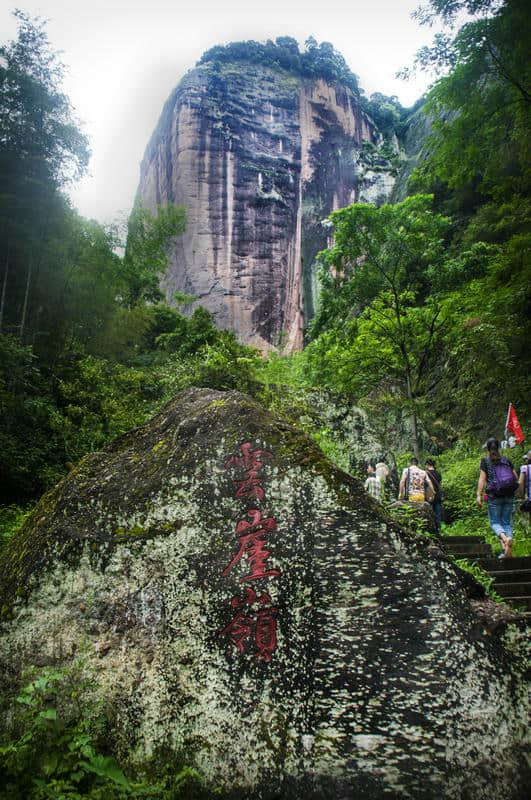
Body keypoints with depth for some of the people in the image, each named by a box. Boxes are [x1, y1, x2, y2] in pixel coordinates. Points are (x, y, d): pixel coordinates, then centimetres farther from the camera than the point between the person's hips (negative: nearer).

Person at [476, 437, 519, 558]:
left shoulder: (485, 461, -2)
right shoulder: (506, 460, 8)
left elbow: (482, 479, -10)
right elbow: (516, 478, 7)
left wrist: (479, 495, -11)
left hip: (494, 496, -3)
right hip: (509, 496, 3)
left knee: (495, 522, 5)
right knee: (507, 522, 9)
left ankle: (505, 538, -24)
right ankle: (508, 549, 0)